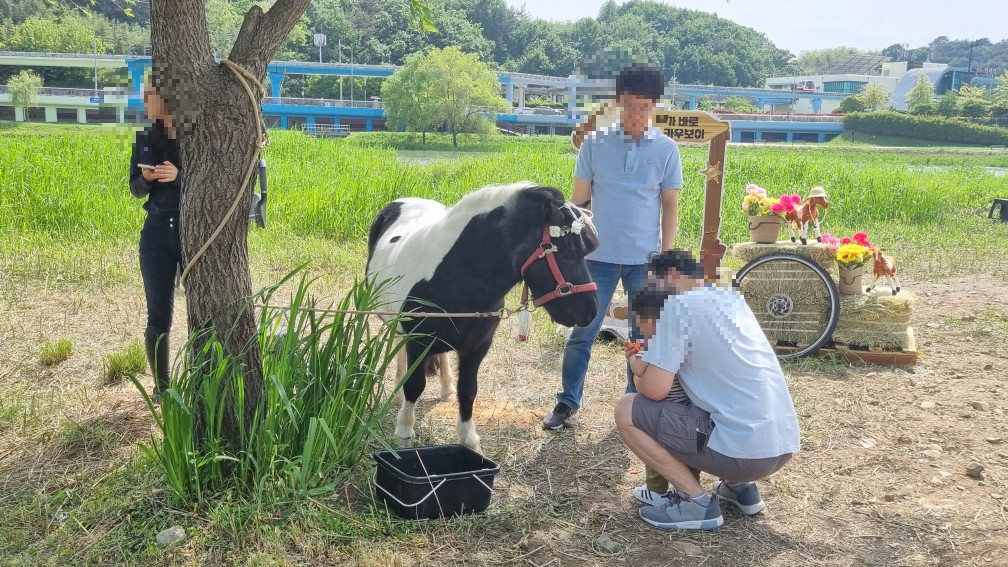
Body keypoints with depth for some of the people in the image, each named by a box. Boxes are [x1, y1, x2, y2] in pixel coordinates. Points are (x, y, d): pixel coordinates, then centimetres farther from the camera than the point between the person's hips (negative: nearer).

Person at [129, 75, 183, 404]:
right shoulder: (146, 138, 6)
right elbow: (136, 190, 9)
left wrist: (179, 176, -25)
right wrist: (146, 178, -12)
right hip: (157, 233, 3)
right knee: (158, 318, 6)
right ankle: (161, 386, 22)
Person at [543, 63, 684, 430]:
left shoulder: (666, 149, -1)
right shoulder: (594, 144, -2)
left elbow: (670, 205, 4)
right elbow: (579, 200, 3)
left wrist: (666, 256, -1)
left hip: (645, 259, 1)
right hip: (600, 256, 0)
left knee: (643, 336, 10)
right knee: (582, 333, 3)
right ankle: (567, 402, 14)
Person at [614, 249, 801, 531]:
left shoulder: (679, 304, -8)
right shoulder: (730, 297, 15)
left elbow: (655, 390, -12)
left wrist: (639, 375, 10)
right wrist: (649, 364, 23)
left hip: (742, 448, -8)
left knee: (627, 410, -1)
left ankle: (696, 501, 1)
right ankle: (740, 486, 19)